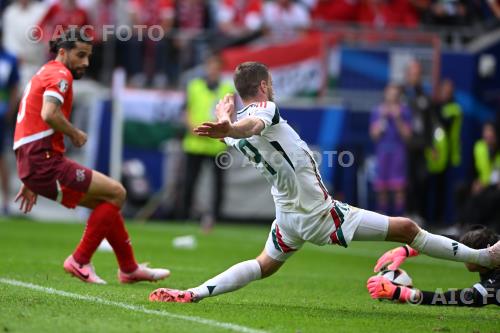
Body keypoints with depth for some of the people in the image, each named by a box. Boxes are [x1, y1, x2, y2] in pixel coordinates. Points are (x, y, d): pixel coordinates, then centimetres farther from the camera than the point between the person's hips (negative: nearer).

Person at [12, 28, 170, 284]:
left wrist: (30, 183, 30)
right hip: (45, 161, -10)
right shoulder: (60, 74, -6)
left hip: (32, 164, 10)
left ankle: (129, 268, 17)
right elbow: (49, 114, -25)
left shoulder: (43, 75, 26)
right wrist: (75, 134, -7)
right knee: (115, 193, -8)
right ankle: (79, 261, -2)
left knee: (106, 202, 16)